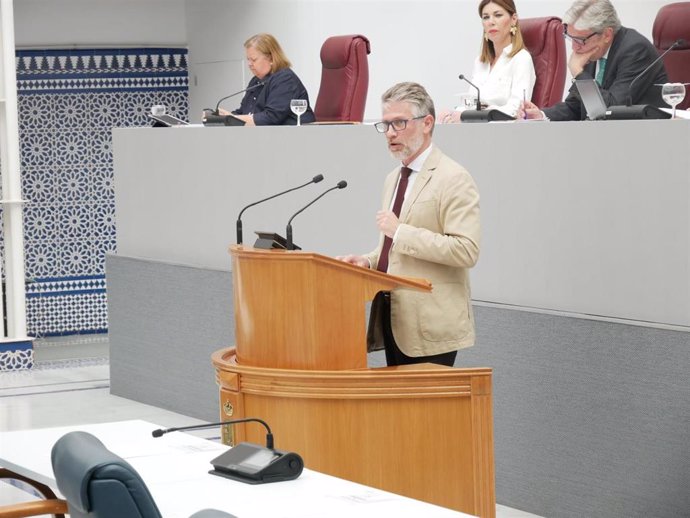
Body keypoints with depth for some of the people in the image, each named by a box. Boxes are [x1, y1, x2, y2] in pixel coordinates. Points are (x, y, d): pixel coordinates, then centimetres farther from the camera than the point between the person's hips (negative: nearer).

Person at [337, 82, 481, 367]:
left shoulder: (453, 178, -11)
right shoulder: (394, 178, 18)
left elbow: (466, 250, -21)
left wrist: (400, 231, -21)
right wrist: (369, 261, 7)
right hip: (393, 320, 8)